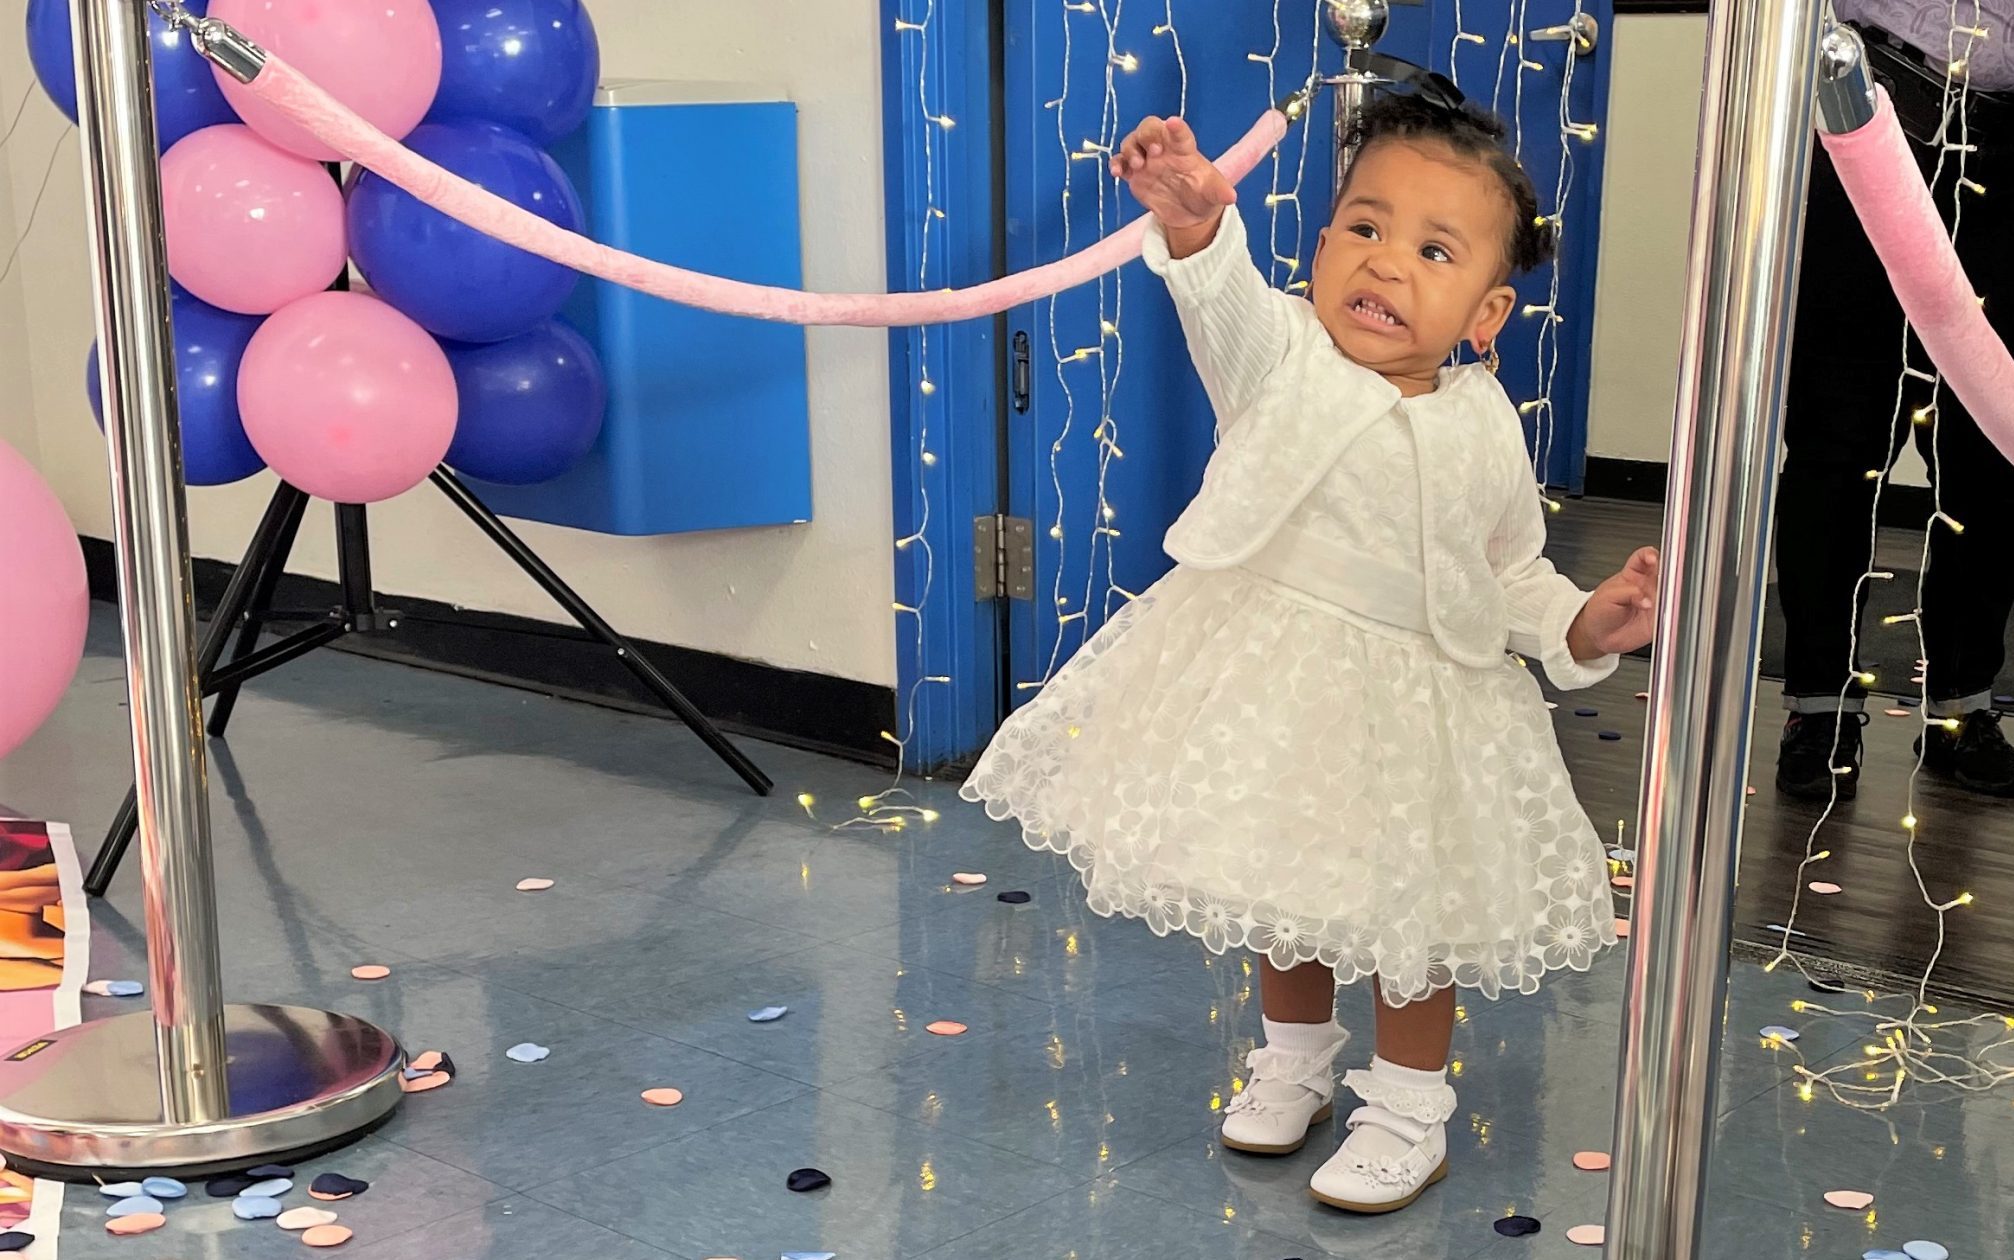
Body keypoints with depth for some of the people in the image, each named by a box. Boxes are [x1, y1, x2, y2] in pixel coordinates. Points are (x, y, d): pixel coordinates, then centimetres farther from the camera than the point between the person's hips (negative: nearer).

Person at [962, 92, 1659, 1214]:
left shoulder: (1486, 432, -5)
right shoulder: (1283, 353, -14)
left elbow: (1514, 575, 7)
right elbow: (1225, 298, -37)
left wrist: (1587, 626, -11)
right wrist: (1196, 222, -58)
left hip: (1417, 705, 0)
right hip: (1272, 681, 0)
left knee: (1409, 913, 12)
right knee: (1286, 893, 20)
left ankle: (1410, 1110, 35)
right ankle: (1295, 1061, 45)